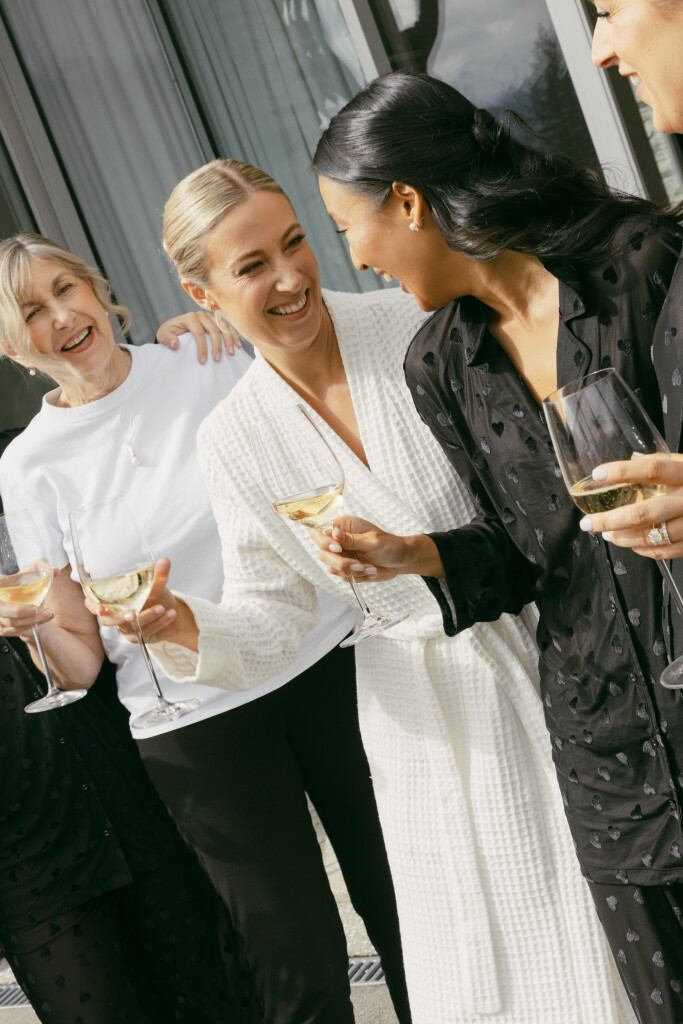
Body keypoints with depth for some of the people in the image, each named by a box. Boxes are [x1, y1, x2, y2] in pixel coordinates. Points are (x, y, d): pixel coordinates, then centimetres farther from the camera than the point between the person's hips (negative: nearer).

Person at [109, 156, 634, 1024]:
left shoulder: (421, 324, -10)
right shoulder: (234, 443, -3)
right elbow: (273, 616, 0)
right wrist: (187, 631, -17)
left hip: (548, 649, -1)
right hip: (432, 722, 1)